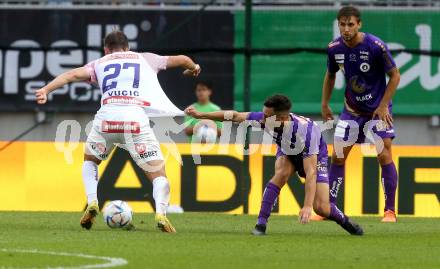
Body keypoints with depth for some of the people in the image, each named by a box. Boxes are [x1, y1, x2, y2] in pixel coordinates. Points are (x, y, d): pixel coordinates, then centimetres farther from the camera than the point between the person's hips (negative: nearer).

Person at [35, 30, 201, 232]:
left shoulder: (100, 63, 26)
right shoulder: (146, 59, 28)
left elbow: (73, 75, 9)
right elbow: (182, 60, 34)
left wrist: (46, 90, -1)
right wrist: (193, 68, 56)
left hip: (107, 116, 1)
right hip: (137, 118, -1)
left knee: (90, 160, 30)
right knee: (158, 174, 6)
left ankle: (92, 203, 8)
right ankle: (161, 212, -22)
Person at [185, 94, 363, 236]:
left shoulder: (305, 130, -43)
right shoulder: (266, 118, -31)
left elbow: (310, 172, -44)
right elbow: (235, 116, -17)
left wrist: (307, 206, -50)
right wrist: (200, 115, -16)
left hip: (314, 156, -4)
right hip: (287, 152, 4)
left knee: (321, 208, -11)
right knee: (282, 173, -31)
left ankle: (345, 221, 22)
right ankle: (261, 224, -25)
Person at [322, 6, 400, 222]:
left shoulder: (376, 46, -21)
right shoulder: (335, 48, -7)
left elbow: (395, 76, -12)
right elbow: (330, 75, 12)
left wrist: (383, 106, -15)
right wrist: (325, 104, 9)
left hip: (378, 109, -4)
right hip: (351, 110, 4)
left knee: (384, 156, -12)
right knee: (337, 157, 1)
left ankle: (390, 210, -4)